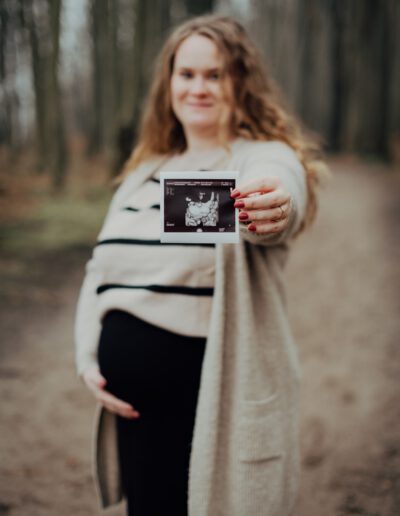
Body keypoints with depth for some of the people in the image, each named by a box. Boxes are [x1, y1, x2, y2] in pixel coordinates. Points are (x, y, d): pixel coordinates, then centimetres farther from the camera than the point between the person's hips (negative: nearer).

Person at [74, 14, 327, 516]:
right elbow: (99, 273, 17)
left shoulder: (267, 160, -5)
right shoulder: (143, 171, 13)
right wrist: (88, 358, 4)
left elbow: (281, 190, -30)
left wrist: (274, 210, -53)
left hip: (217, 406, -5)